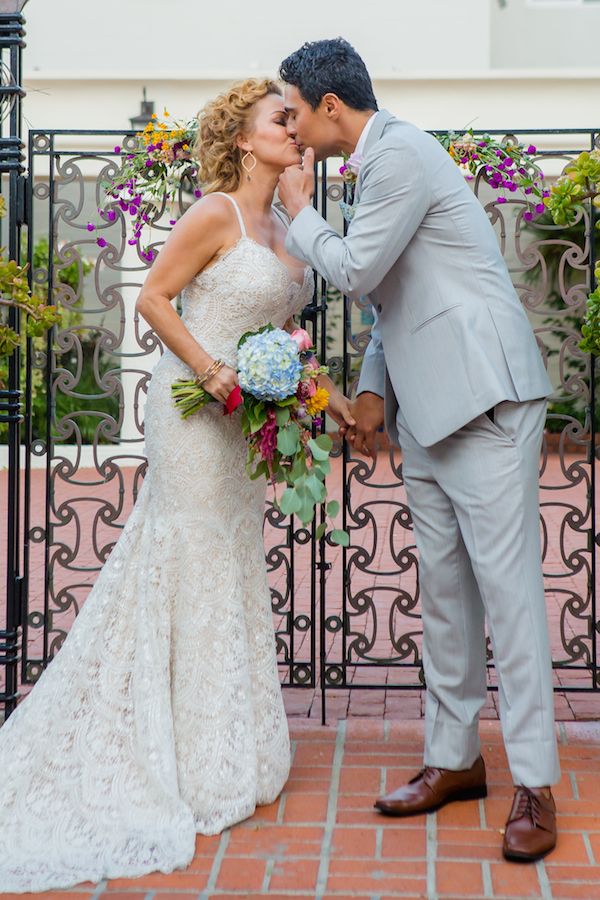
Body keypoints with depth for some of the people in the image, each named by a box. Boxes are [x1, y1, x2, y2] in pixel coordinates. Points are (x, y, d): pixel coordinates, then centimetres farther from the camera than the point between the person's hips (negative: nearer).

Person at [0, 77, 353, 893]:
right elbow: (153, 296, -12)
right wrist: (211, 371, -20)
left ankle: (227, 755, 28)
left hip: (245, 419, 9)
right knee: (198, 574, 0)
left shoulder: (279, 227, 12)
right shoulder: (217, 214, -12)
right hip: (195, 413, -8)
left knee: (231, 573, 15)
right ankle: (208, 771, 13)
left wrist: (325, 394, 10)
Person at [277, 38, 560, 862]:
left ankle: (534, 785, -3)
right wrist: (374, 388, 12)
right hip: (428, 410, 10)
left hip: (482, 397, -10)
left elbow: (354, 272, -14)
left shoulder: (398, 154, -11)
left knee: (506, 584, -8)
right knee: (443, 588, 11)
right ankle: (454, 758, 21)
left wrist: (298, 206, 2)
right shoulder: (378, 163, 20)